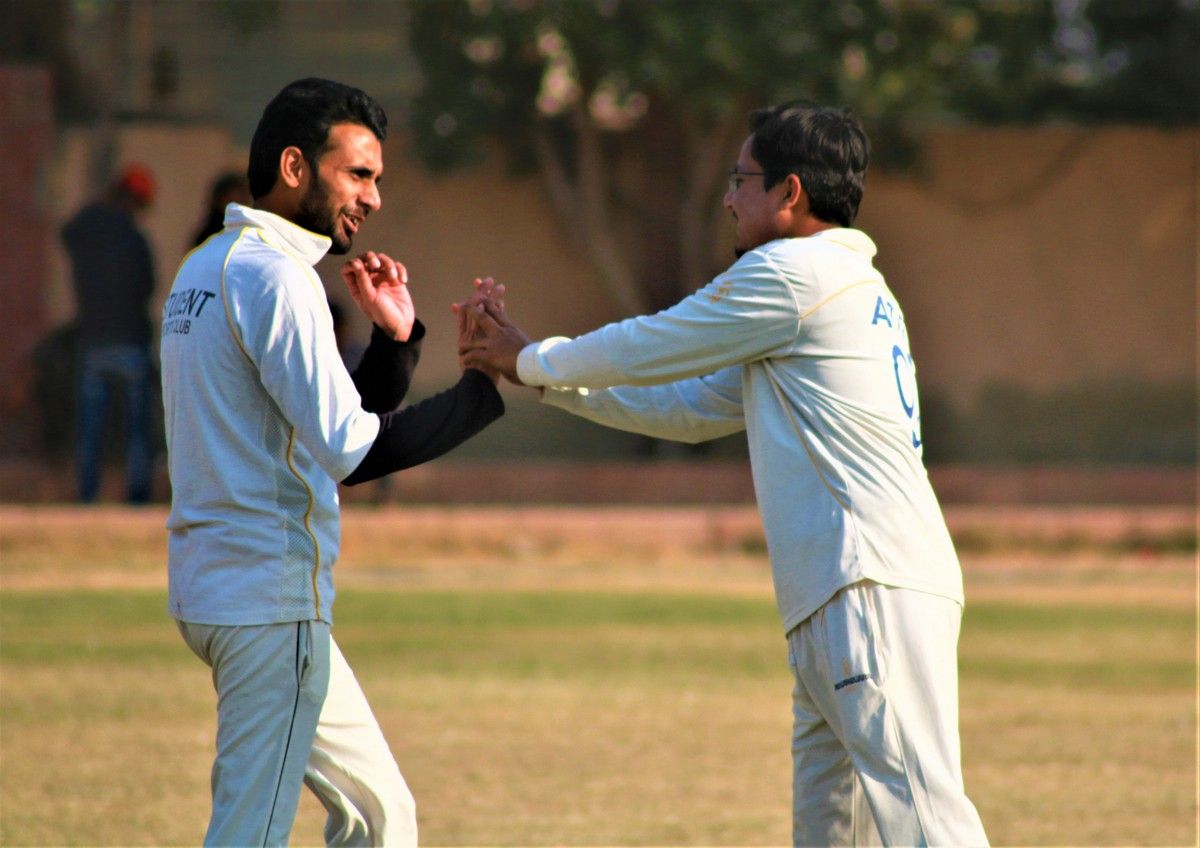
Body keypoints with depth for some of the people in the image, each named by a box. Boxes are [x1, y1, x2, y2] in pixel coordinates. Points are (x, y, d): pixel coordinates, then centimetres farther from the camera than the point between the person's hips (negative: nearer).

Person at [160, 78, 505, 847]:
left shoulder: (205, 269, 17)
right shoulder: (272, 273, -14)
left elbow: (328, 429, 21)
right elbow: (354, 451, -21)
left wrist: (394, 340, 8)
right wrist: (488, 383, -17)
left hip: (215, 582, 10)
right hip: (271, 593, -10)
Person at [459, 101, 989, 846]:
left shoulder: (795, 272, -3)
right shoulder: (853, 287, 27)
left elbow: (650, 349, 3)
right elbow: (690, 408, 30)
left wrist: (532, 358, 20)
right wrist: (541, 378, 29)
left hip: (875, 585, -10)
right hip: (834, 607, 10)